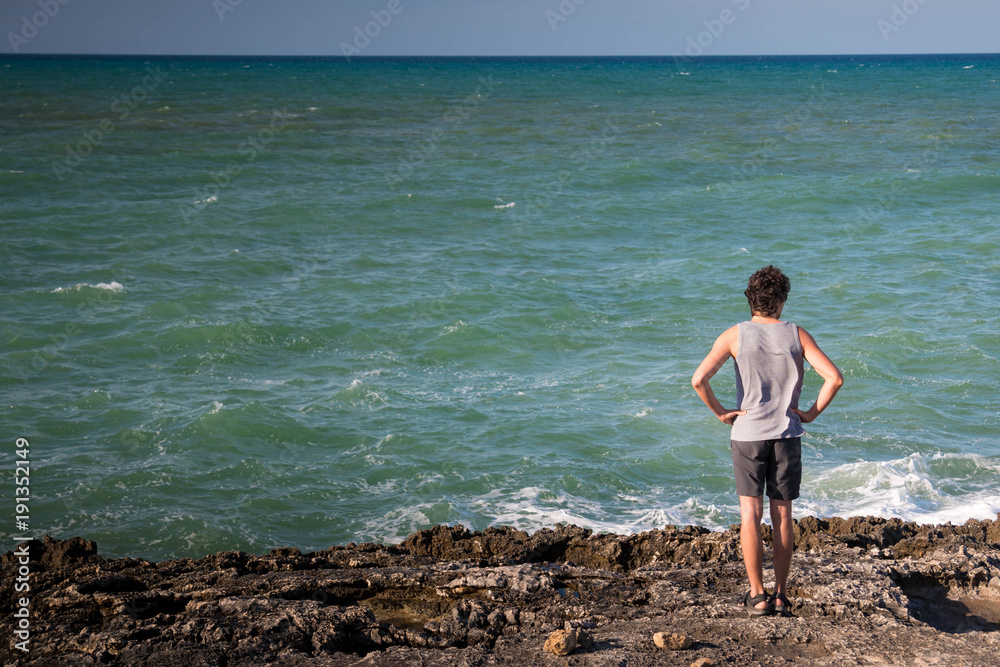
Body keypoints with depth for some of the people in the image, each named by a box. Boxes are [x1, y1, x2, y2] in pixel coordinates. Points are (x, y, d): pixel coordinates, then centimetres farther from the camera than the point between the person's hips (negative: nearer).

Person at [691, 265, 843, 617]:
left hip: (747, 433, -1)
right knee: (782, 515, 8)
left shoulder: (735, 335, -5)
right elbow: (834, 377, -10)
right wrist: (811, 413, 1)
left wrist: (720, 412, -3)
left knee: (750, 514, 4)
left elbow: (699, 379, -15)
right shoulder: (797, 335, -2)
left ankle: (757, 595, 2)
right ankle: (780, 596, 11)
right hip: (787, 433, 1)